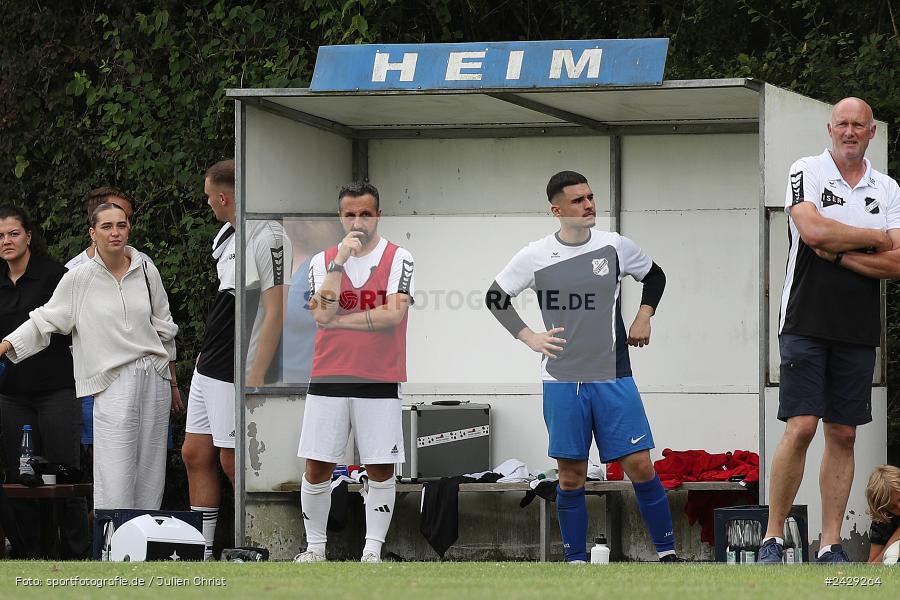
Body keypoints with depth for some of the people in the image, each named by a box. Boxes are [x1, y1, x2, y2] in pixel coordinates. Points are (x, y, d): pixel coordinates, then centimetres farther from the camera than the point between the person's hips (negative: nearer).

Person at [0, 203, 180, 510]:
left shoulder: (146, 272, 8)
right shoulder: (78, 279, -1)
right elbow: (44, 321, 1)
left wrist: (172, 381, 20)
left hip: (155, 380, 4)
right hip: (113, 384, -4)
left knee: (150, 475, 5)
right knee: (115, 479, -11)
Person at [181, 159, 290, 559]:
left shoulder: (267, 237, -16)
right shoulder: (227, 234, 13)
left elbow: (275, 310, -20)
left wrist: (256, 375, -23)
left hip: (237, 371, -10)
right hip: (208, 368, 10)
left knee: (232, 460, -5)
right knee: (195, 455, 10)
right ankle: (202, 550, 15)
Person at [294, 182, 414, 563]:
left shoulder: (399, 259, -1)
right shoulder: (323, 261, 6)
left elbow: (394, 313, -15)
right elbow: (323, 315, -10)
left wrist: (340, 321, -12)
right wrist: (340, 260, -14)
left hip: (380, 380, -2)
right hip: (328, 377, 2)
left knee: (380, 470, 0)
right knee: (317, 467, 2)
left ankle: (373, 550, 7)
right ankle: (315, 546, 13)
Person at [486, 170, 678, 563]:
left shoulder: (614, 246, 1)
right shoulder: (535, 256, -2)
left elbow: (655, 276, 19)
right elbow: (495, 297, 11)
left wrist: (644, 317, 6)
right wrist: (528, 337, 2)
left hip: (613, 377, 0)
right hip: (561, 380, 0)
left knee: (640, 466, -5)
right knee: (571, 476, 2)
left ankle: (667, 552, 5)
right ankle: (575, 560, 11)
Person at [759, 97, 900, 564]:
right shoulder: (806, 172, 1)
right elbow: (813, 229, -17)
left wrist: (838, 253, -10)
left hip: (858, 330, 4)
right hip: (806, 323, -4)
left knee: (843, 435, 4)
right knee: (801, 428, -11)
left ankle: (830, 545, 7)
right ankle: (773, 538, -4)